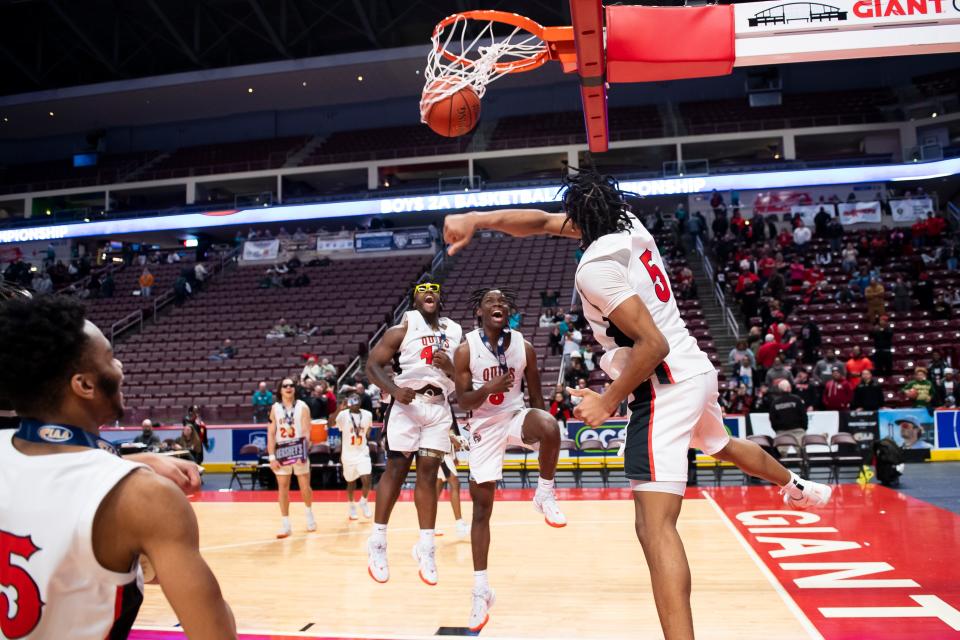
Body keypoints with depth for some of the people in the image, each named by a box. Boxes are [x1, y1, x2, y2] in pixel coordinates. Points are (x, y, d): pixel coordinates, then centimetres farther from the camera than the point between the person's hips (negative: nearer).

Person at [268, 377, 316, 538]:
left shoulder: (302, 407, -3)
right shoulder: (275, 408, 3)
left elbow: (306, 432, -9)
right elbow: (271, 433, 2)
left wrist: (303, 453, -20)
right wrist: (272, 456, -6)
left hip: (298, 450, -2)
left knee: (305, 487, 4)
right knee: (282, 488, 2)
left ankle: (309, 514, 30)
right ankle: (285, 525, 9)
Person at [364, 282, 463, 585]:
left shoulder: (455, 332, 11)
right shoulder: (402, 330, 0)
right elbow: (373, 364, -4)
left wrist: (450, 367, -8)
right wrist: (394, 390, -20)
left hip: (439, 406, 3)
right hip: (407, 402, -3)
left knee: (428, 473, 4)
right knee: (396, 469, -1)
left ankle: (426, 547, 11)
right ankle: (377, 541, 11)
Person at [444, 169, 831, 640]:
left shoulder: (595, 267, -19)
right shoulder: (631, 227, 4)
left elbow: (653, 344, -24)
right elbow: (543, 222, 8)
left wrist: (609, 402, -14)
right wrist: (476, 219, -1)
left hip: (666, 386, -10)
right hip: (697, 370, 10)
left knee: (655, 526, -14)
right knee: (723, 446, 38)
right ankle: (798, 489, 64)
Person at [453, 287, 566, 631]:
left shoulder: (524, 347, -3)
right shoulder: (466, 349, -9)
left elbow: (536, 395, 5)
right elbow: (462, 402, -9)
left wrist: (543, 435, 5)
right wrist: (489, 388, -28)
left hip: (517, 416, 1)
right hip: (484, 426, -1)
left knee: (550, 426, -36)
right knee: (481, 507, 0)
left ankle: (545, 494, -7)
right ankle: (481, 590, 14)